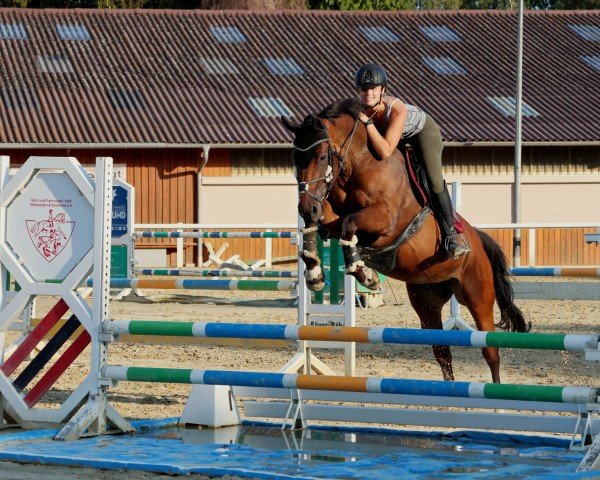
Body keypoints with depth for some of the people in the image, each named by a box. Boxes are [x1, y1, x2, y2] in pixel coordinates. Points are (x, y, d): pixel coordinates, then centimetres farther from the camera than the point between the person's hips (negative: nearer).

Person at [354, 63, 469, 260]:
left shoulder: (397, 109, -43)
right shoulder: (360, 109, -28)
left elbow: (385, 151, -48)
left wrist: (368, 123, -49)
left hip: (423, 131, -6)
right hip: (395, 135, 6)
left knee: (434, 180, -20)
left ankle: (451, 234, -12)